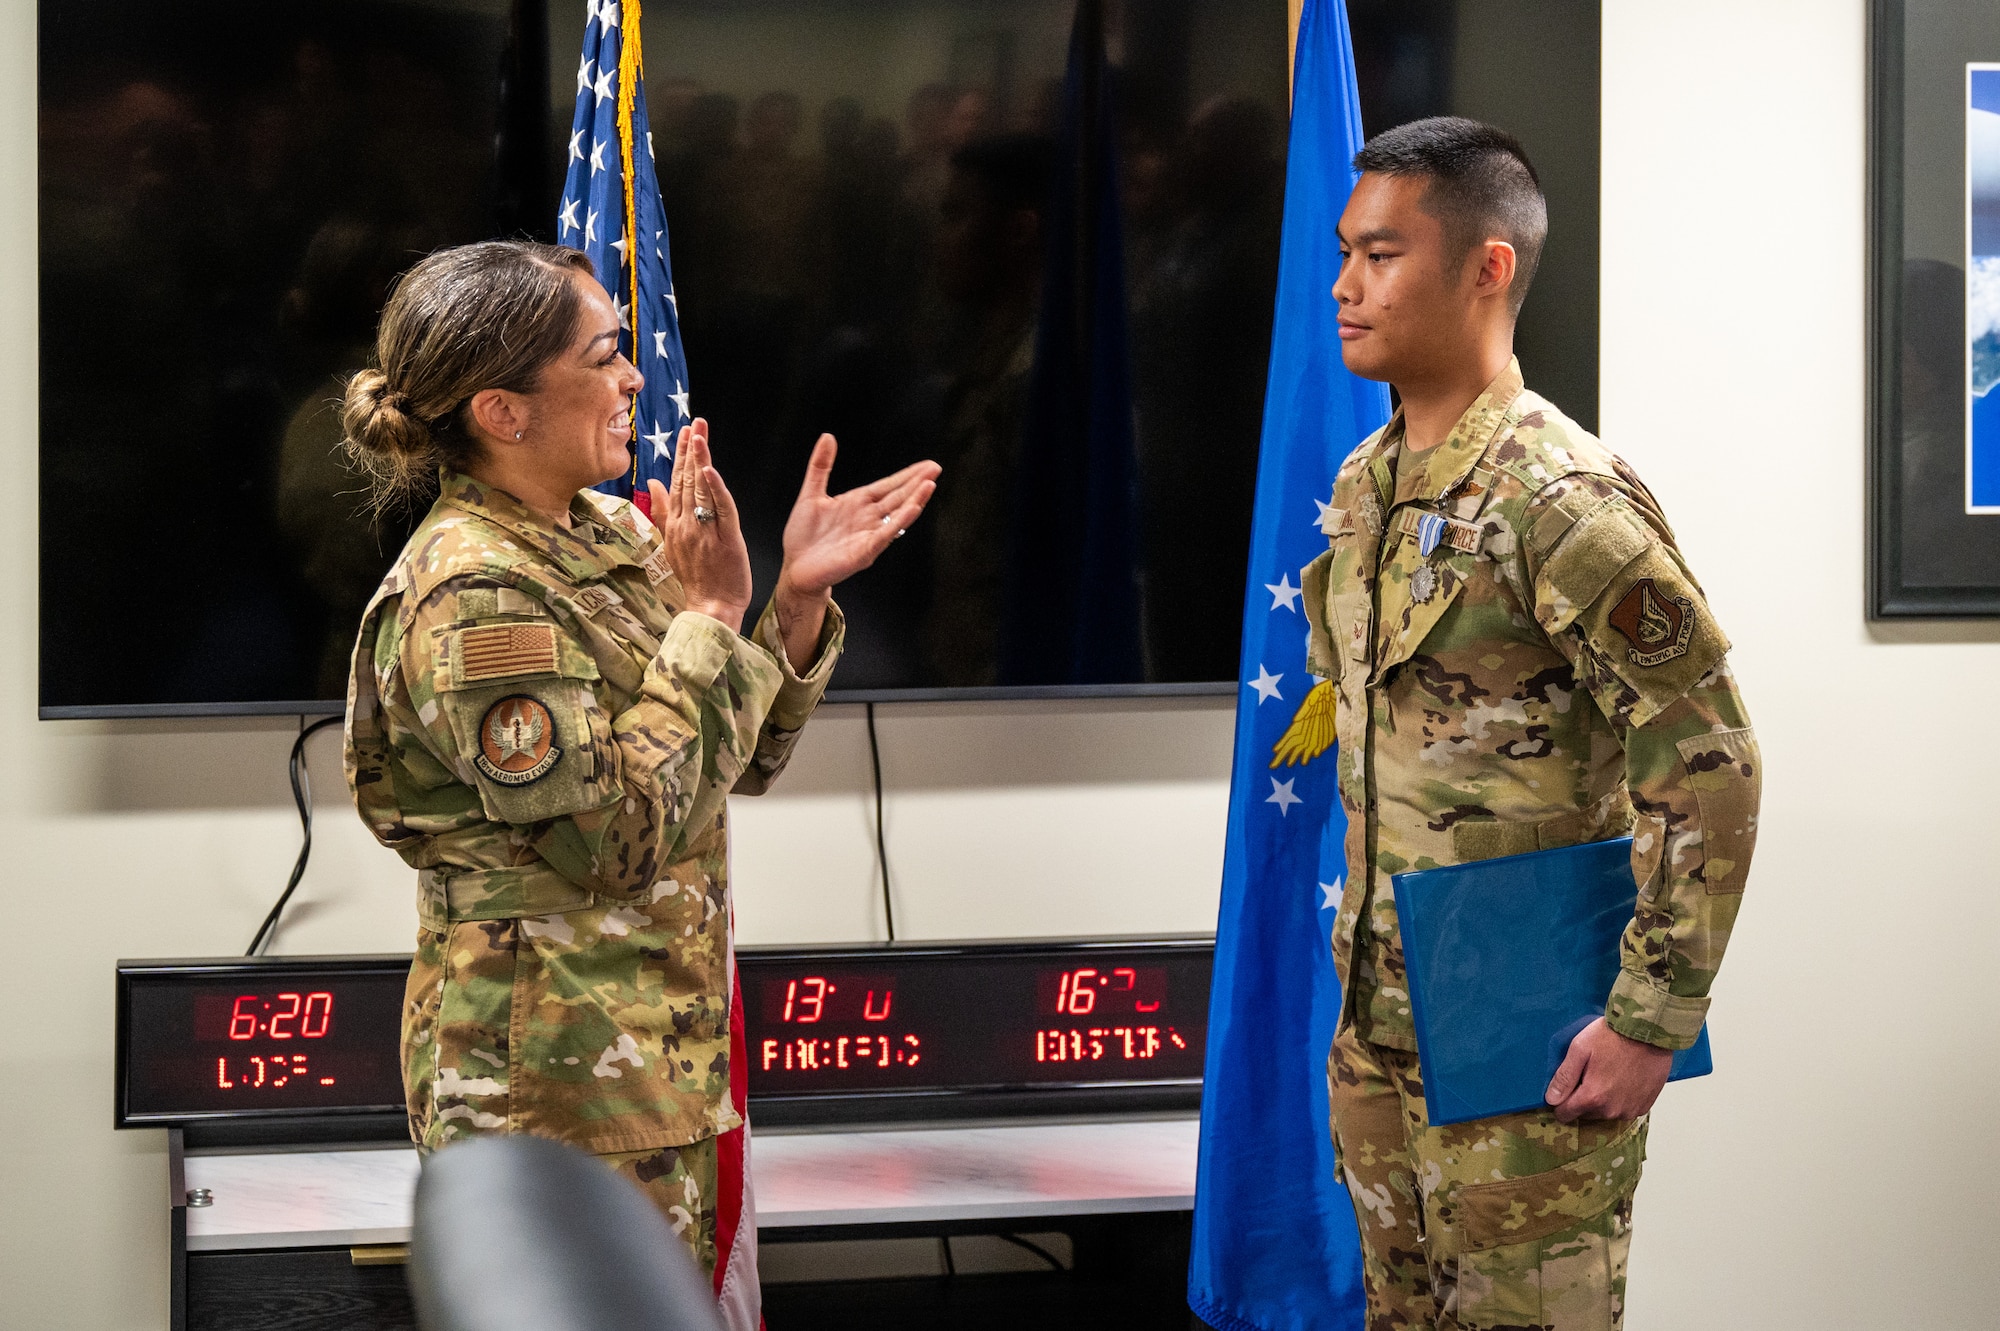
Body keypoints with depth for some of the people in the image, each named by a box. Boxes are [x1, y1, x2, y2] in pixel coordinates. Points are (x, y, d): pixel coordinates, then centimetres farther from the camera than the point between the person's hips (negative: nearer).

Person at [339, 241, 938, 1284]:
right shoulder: (474, 597, -18)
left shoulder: (608, 535, 9)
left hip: (656, 1057, 9)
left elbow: (740, 759, 13)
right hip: (553, 1083, -9)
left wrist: (797, 596, -2)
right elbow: (620, 831, -23)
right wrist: (710, 616, -17)